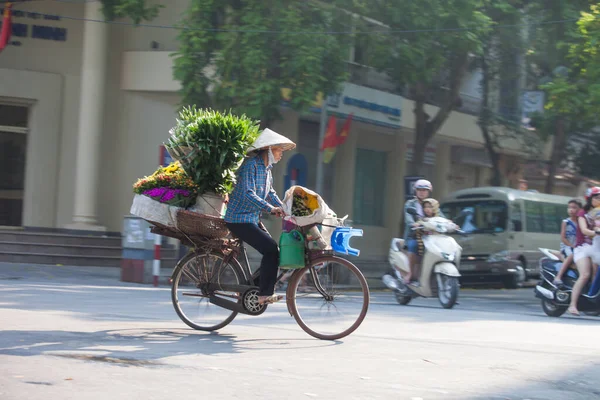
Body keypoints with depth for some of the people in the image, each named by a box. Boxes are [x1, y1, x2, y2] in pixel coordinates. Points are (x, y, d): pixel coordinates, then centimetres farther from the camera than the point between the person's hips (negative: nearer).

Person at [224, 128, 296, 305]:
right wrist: (271, 209, -31)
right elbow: (248, 194, -27)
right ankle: (264, 295, -13)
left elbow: (270, 193, 20)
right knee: (271, 249, -17)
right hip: (239, 219, -10)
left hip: (253, 219, 10)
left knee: (273, 250, 4)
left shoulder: (266, 168, 13)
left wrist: (285, 209, 6)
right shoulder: (251, 164, -17)